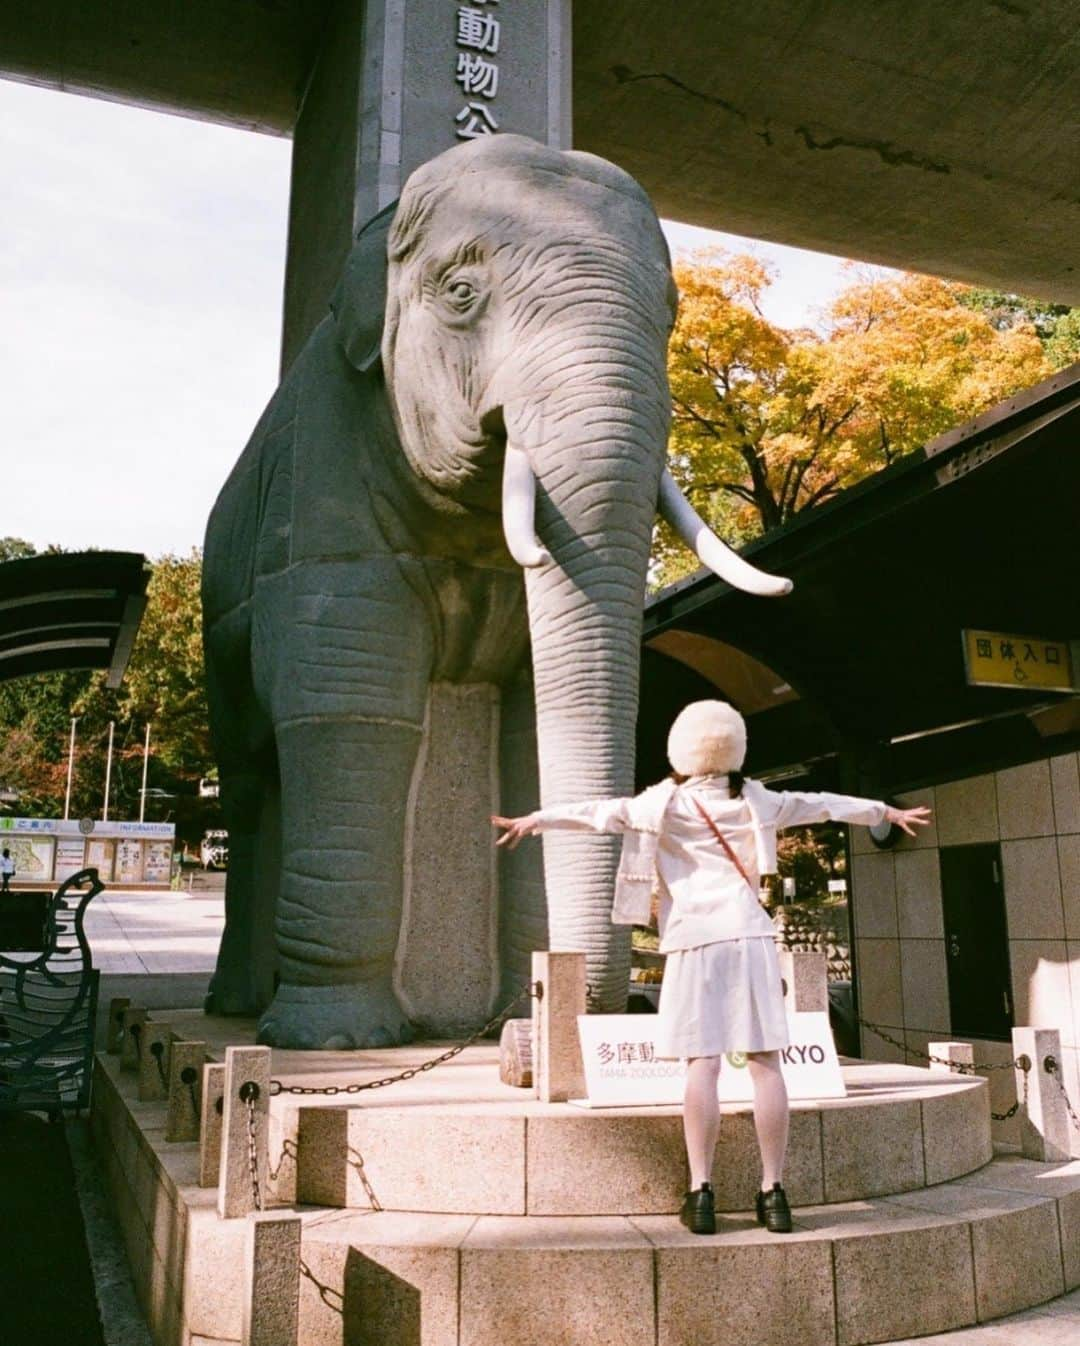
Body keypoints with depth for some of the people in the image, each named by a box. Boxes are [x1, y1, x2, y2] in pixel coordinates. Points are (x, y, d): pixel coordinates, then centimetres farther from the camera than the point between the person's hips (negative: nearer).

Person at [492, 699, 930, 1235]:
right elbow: (820, 804, 22)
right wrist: (884, 811, 34)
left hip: (694, 939, -2)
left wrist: (538, 819, 9)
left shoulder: (664, 802, 2)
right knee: (764, 1061, 2)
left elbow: (602, 812, 2)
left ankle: (700, 1193, -4)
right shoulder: (754, 800, 12)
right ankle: (773, 1191, 6)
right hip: (749, 934, 2)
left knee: (702, 1063, -3)